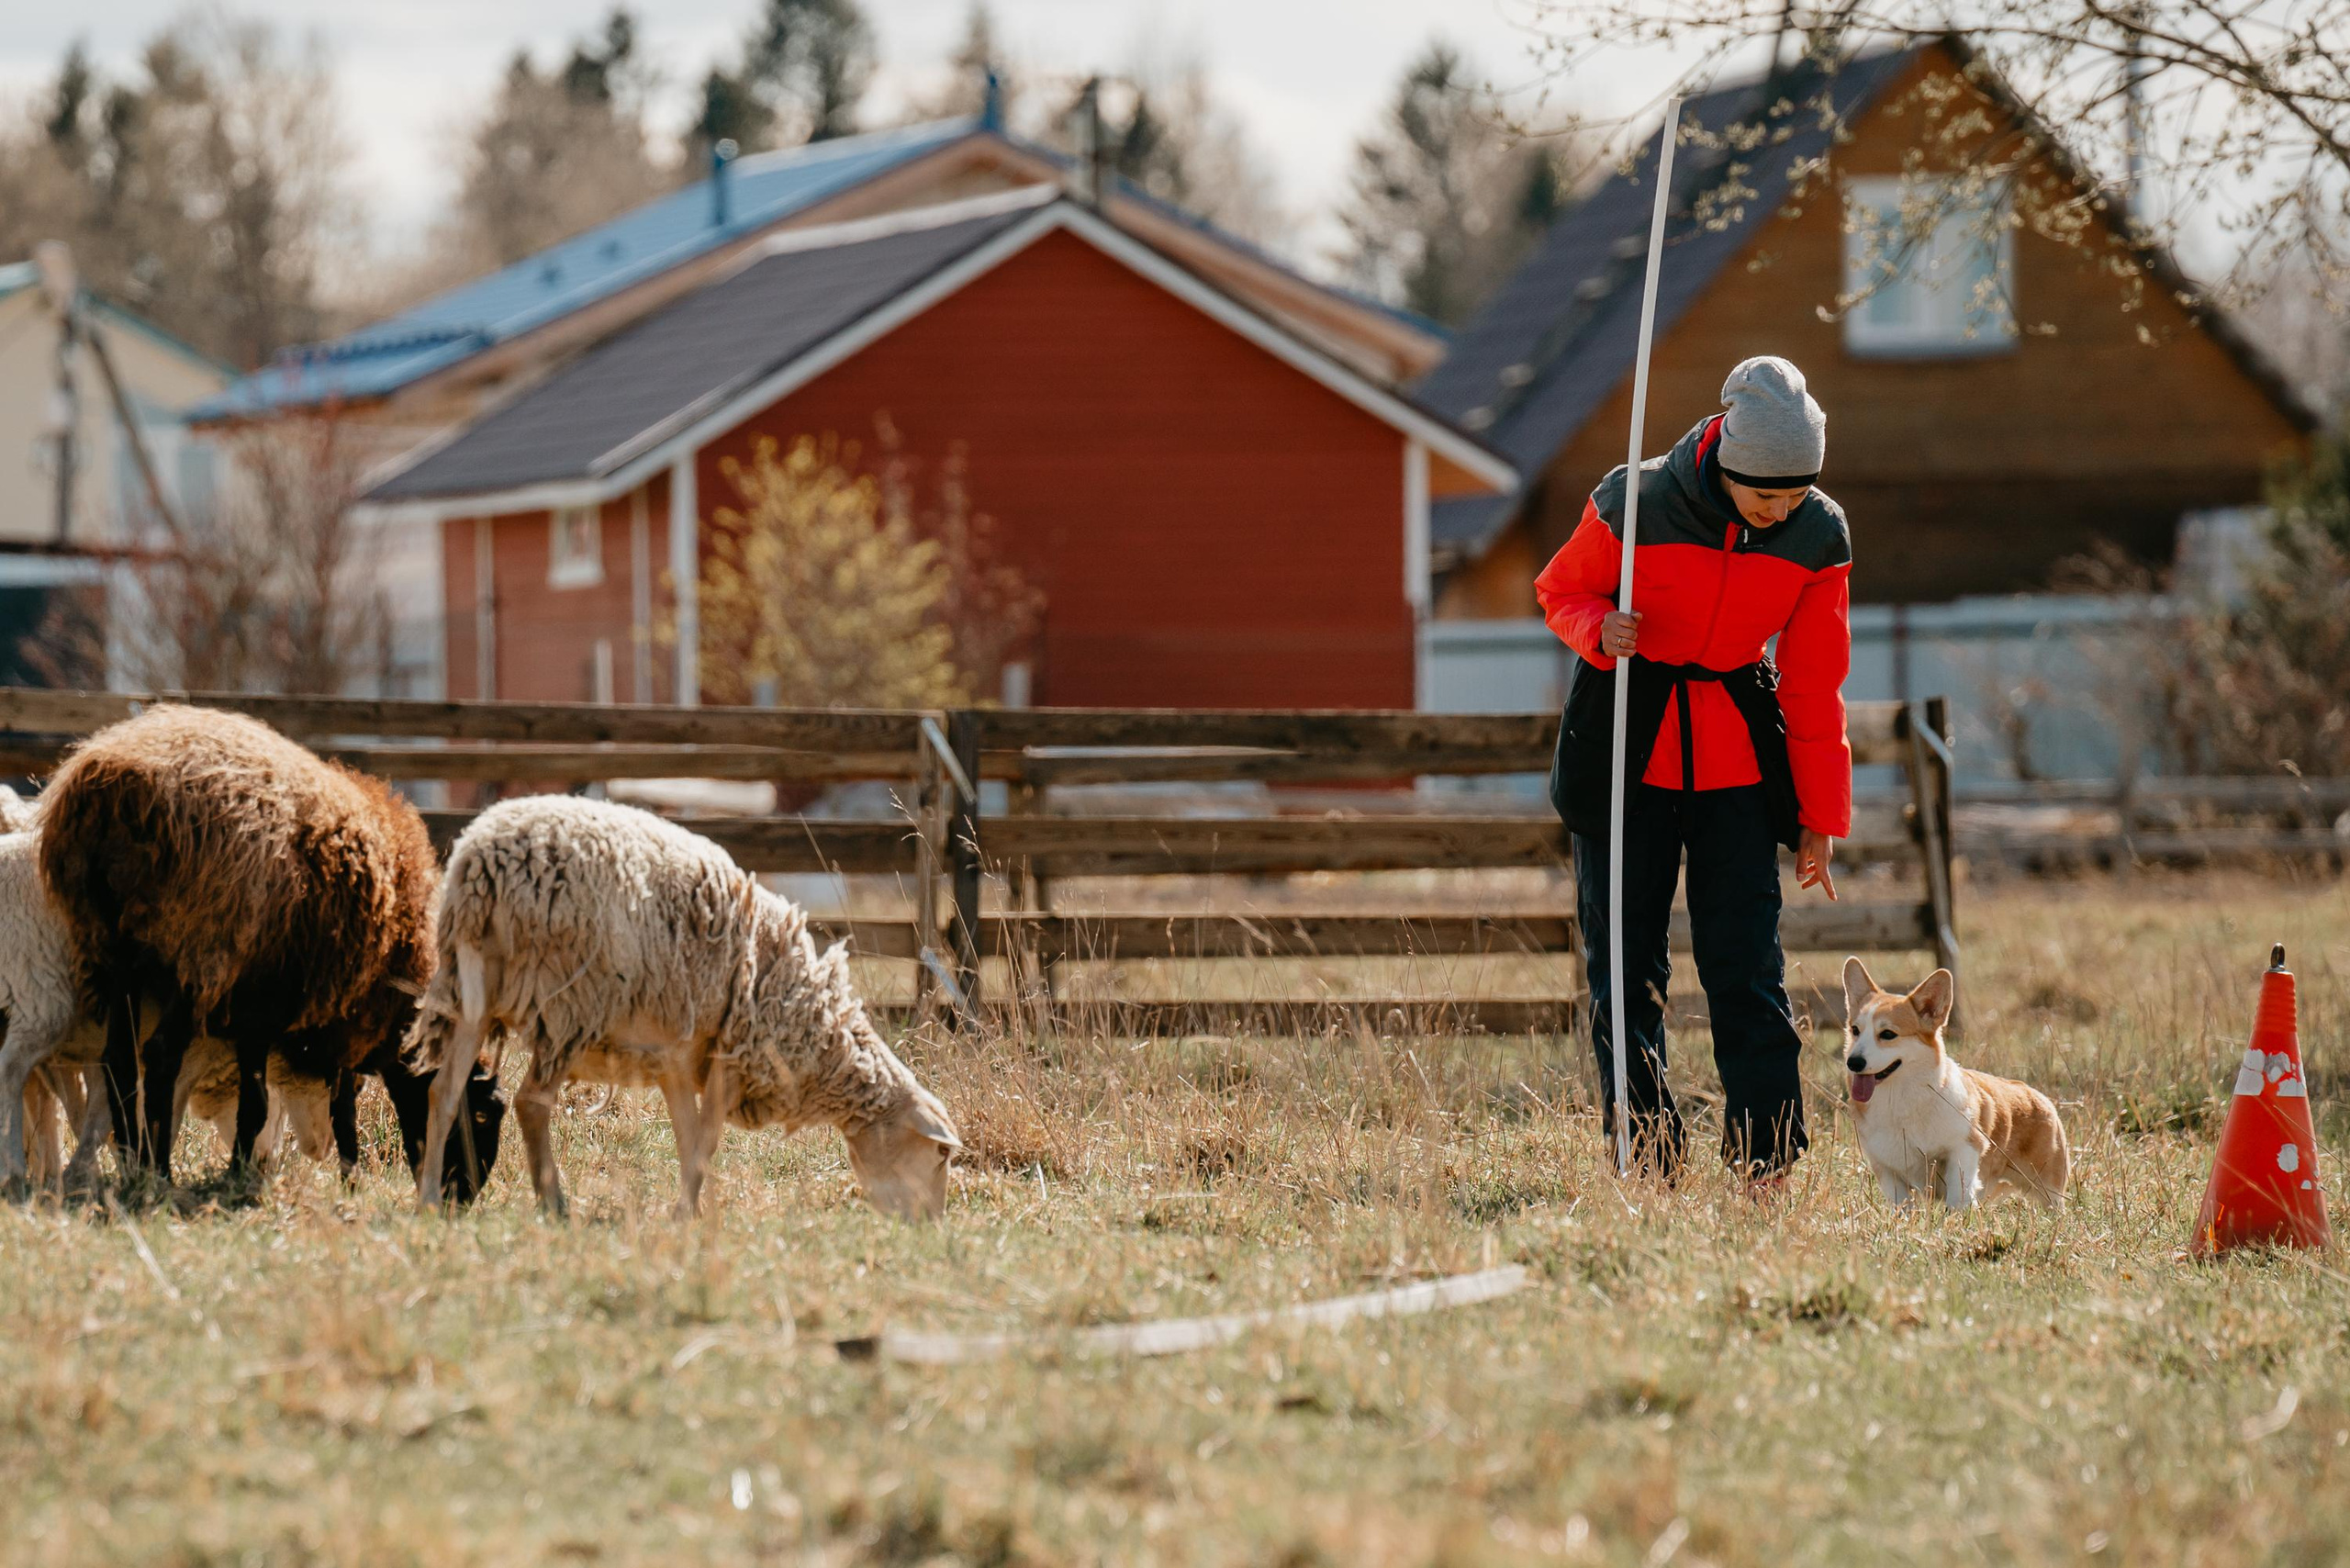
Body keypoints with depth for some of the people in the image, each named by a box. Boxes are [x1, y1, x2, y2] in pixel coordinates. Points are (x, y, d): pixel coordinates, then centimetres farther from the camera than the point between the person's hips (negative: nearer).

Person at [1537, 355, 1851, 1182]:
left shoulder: (1818, 538, -10)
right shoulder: (1633, 503, -19)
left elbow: (1813, 688, 0)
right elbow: (1562, 589, -1)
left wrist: (1820, 818, 1)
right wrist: (1600, 629, -24)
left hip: (1734, 759, 1)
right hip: (1628, 741, -1)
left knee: (1747, 966, -5)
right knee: (1624, 962, 1)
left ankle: (1768, 1164, -2)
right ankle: (1646, 1162, 8)